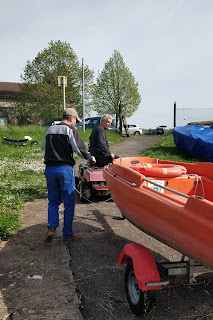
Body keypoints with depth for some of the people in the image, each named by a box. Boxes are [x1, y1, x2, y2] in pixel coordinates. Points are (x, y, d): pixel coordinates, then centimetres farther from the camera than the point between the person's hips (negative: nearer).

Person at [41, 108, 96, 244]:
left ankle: (51, 228, 0)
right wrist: (90, 158, 6)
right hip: (65, 169, -5)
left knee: (53, 201, 17)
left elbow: (43, 147, 24)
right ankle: (68, 235, 11)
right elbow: (79, 149, -11)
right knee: (69, 203, 5)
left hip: (49, 168, 5)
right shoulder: (71, 130, -4)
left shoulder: (50, 130, 13)